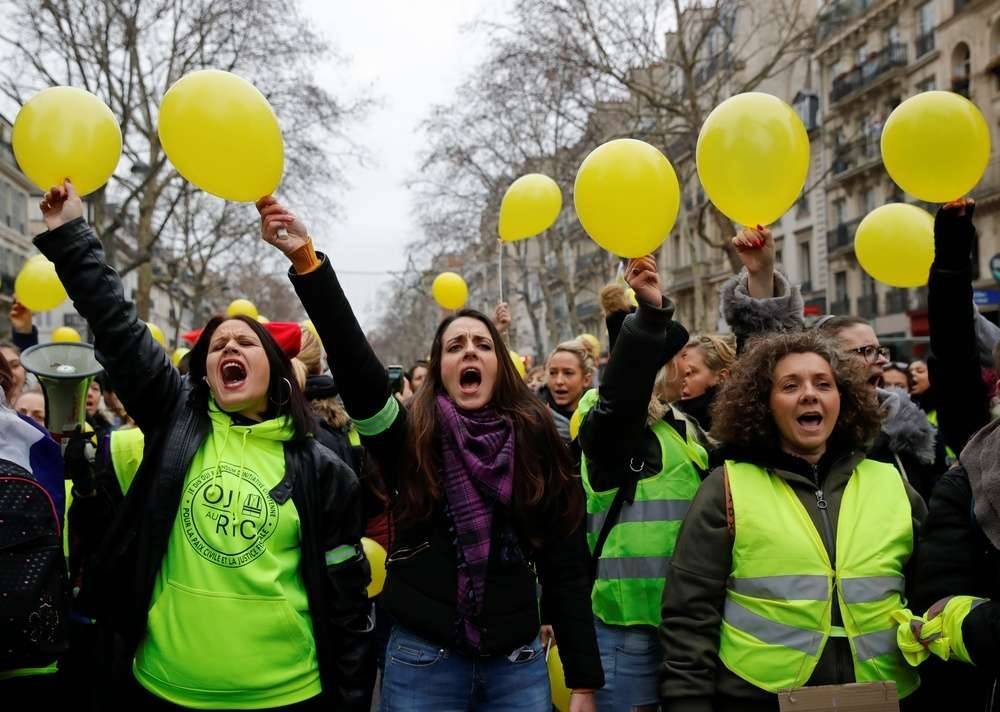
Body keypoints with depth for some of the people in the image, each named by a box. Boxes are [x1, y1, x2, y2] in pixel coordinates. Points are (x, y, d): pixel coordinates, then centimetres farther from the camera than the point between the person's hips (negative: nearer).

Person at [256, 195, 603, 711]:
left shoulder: (538, 443, -1)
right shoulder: (408, 437, -3)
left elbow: (566, 567, 1)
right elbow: (353, 359, -20)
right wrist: (305, 261, -31)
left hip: (518, 663, 1)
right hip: (422, 661, -1)